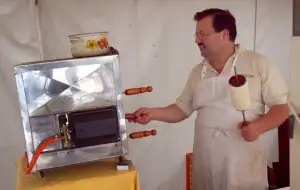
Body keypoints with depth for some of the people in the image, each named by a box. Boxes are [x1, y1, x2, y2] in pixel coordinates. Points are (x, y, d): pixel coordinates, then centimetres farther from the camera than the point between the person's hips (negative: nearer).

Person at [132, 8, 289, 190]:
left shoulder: (258, 64, -4)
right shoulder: (198, 72, 9)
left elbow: (281, 108, -3)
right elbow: (182, 109, 13)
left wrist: (258, 127, -20)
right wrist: (152, 113, -1)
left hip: (244, 163, -3)